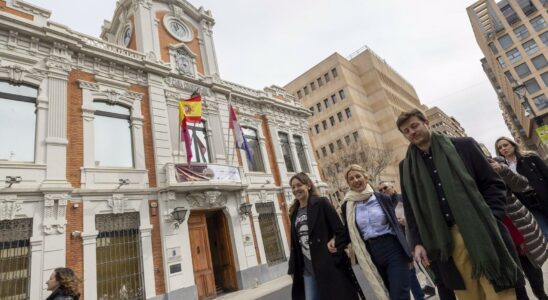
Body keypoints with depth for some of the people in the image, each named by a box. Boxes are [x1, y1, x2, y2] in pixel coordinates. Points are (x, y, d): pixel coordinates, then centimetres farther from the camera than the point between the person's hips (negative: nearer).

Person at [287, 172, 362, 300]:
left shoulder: (321, 203, -5)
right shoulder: (294, 213, 10)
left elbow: (340, 230, -9)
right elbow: (294, 243, 12)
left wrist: (339, 257, -15)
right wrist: (293, 268, 11)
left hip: (329, 265, -5)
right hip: (307, 269, 5)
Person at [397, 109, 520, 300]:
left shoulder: (464, 146, 4)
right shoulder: (407, 167, 8)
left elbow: (493, 183, 2)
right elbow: (410, 208, 8)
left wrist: (488, 220, -10)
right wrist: (417, 242, 0)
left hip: (481, 233, -1)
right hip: (445, 243, 1)